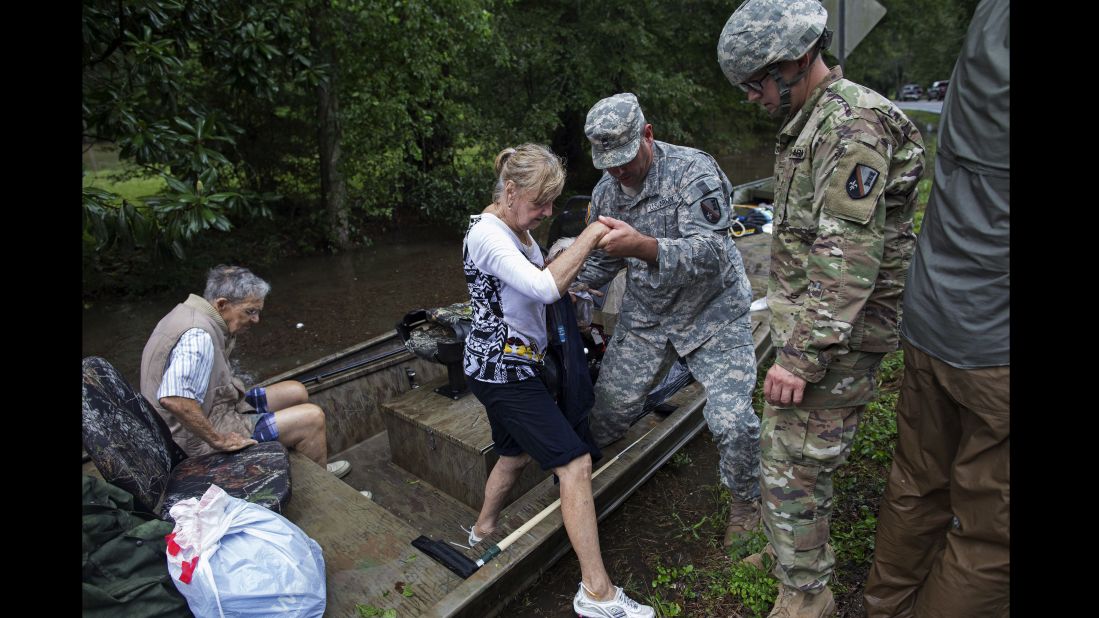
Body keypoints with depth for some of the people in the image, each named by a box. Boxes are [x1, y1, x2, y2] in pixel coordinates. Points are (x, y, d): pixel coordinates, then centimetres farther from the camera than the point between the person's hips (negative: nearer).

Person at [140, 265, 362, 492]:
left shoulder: (187, 312, 4)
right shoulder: (198, 336, -28)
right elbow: (173, 398, -41)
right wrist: (218, 440, -31)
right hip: (200, 442, -11)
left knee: (296, 392, 15)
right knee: (312, 417, -13)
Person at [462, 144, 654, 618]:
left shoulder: (518, 231, 10)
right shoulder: (486, 233, -20)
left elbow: (538, 287, 18)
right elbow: (545, 288, -33)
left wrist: (570, 286, 1)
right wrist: (591, 235, -28)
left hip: (508, 365, 10)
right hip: (502, 368, -10)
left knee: (515, 453, 25)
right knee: (575, 462, -11)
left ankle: (483, 530, 48)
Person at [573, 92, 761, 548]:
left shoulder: (694, 171, -21)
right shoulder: (605, 191, -1)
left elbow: (710, 252, -34)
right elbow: (601, 262, 12)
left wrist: (643, 246, -50)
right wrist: (568, 287, -7)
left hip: (712, 311, -4)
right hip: (645, 314, 5)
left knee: (732, 421, -13)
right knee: (609, 405, 2)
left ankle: (745, 500, 19)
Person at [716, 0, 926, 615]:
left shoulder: (853, 125, -19)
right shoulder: (811, 122, 13)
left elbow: (849, 259, -26)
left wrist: (802, 356, -25)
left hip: (835, 335, -10)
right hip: (808, 324, 10)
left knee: (795, 466, 0)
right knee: (795, 450, 21)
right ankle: (799, 549, 40)